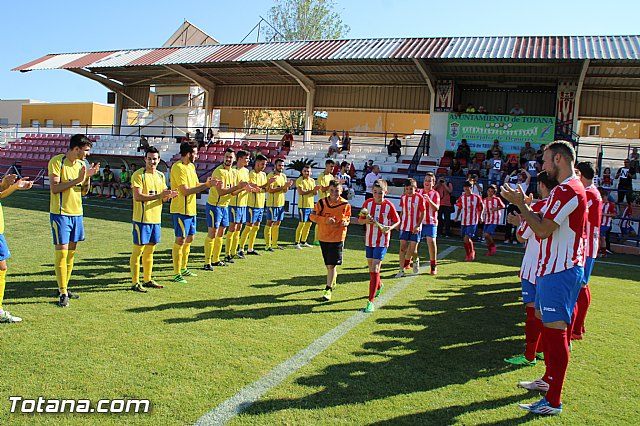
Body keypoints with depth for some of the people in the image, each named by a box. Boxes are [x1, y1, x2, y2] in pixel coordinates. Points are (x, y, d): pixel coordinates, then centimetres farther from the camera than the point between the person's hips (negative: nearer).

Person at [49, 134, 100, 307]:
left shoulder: (81, 164, 11)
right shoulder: (57, 161, -9)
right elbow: (54, 188, -18)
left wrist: (88, 177, -3)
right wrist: (77, 179, -20)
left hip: (77, 213, 7)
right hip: (60, 213, -7)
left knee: (71, 252, 11)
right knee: (62, 252, -7)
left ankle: (64, 287, 23)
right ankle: (63, 293, -3)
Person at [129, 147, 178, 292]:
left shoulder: (161, 175, 13)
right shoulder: (138, 175, -9)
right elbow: (138, 196, -19)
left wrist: (169, 195, -9)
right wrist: (159, 196, -25)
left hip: (156, 218, 7)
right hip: (141, 218, -7)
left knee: (150, 250, 13)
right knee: (138, 250, -1)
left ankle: (147, 280, 23)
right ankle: (135, 283, 4)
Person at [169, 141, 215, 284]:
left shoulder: (191, 166, 13)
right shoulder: (178, 168, -17)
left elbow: (196, 185, 15)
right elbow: (185, 191, -22)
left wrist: (208, 184, -3)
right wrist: (206, 185, -20)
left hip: (191, 209, 10)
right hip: (181, 210, -10)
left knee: (190, 238, 16)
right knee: (180, 240, -5)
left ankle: (183, 269, 30)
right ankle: (177, 274, 3)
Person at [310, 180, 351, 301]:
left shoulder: (345, 205, -4)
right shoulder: (322, 202, -5)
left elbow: (347, 218, 10)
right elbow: (312, 215, -6)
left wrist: (346, 222, -13)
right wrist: (326, 220, -19)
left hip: (338, 238, -2)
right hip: (323, 237, 2)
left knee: (332, 264, -7)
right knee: (328, 264, 17)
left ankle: (328, 289, 1)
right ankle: (333, 280, 44)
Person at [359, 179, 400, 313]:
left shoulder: (389, 206, -9)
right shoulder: (368, 203, -2)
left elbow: (397, 221, 2)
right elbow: (360, 220, 5)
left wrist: (390, 228, -17)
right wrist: (366, 221, -17)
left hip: (382, 242, -4)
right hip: (369, 240, 4)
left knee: (375, 269, -13)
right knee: (371, 268, 19)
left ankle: (371, 301, -10)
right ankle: (379, 285, 50)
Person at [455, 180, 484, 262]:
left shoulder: (476, 197, -4)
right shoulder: (462, 197, 5)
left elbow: (480, 208, 4)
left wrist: (480, 217, -8)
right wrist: (457, 216, 2)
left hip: (472, 222, -4)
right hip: (463, 221, 4)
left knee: (467, 239, -14)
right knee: (464, 240, 9)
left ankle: (472, 251, 12)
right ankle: (468, 255, 26)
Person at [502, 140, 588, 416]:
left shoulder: (567, 190, -18)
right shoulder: (567, 188, 17)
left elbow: (543, 230, -21)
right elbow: (547, 225, 18)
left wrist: (520, 204, -13)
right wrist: (525, 209, 10)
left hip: (559, 272, -11)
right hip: (553, 268, 11)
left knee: (555, 330, -7)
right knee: (547, 324, 21)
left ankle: (553, 401, 1)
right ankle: (548, 379, 36)